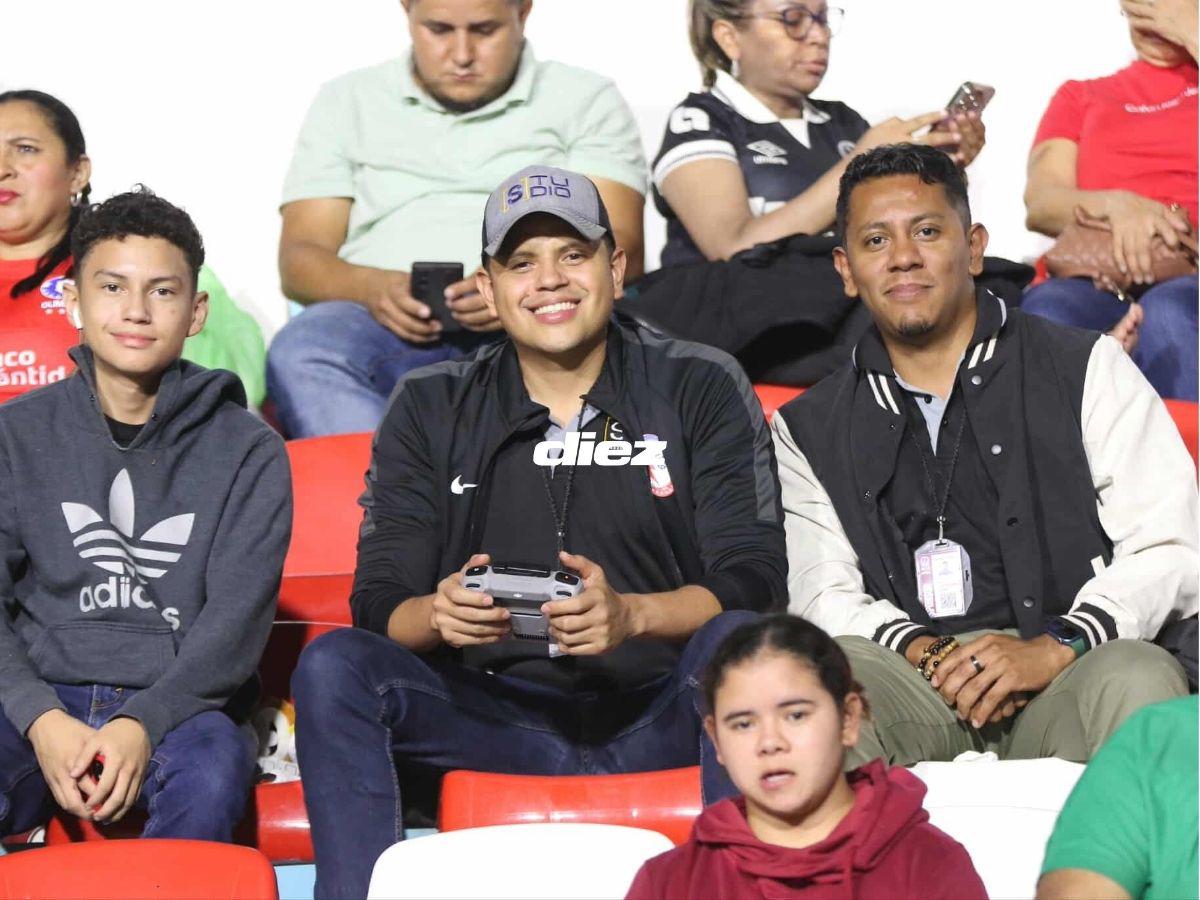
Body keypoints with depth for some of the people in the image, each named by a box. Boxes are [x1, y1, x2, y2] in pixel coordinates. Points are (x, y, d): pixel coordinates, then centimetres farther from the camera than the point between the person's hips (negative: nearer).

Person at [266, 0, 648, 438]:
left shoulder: (587, 101, 17)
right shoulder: (346, 102, 21)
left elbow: (621, 251, 4)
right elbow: (298, 258, 11)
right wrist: (370, 288, -13)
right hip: (391, 327, 1)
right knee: (302, 350, -34)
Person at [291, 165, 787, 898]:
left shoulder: (701, 389, 6)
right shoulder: (430, 410, 12)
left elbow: (752, 581, -5)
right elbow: (378, 603, 4)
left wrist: (632, 615, -26)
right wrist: (438, 615, -22)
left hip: (657, 721, -1)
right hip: (499, 721, 2)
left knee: (736, 640, -32)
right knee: (332, 665, -22)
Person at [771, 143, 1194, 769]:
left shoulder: (1086, 369, 13)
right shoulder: (810, 430, 21)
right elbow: (823, 593, 9)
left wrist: (1056, 648, -13)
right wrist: (927, 653, -12)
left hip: (1068, 683, -1)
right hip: (916, 703, 1)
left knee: (1137, 679, -36)